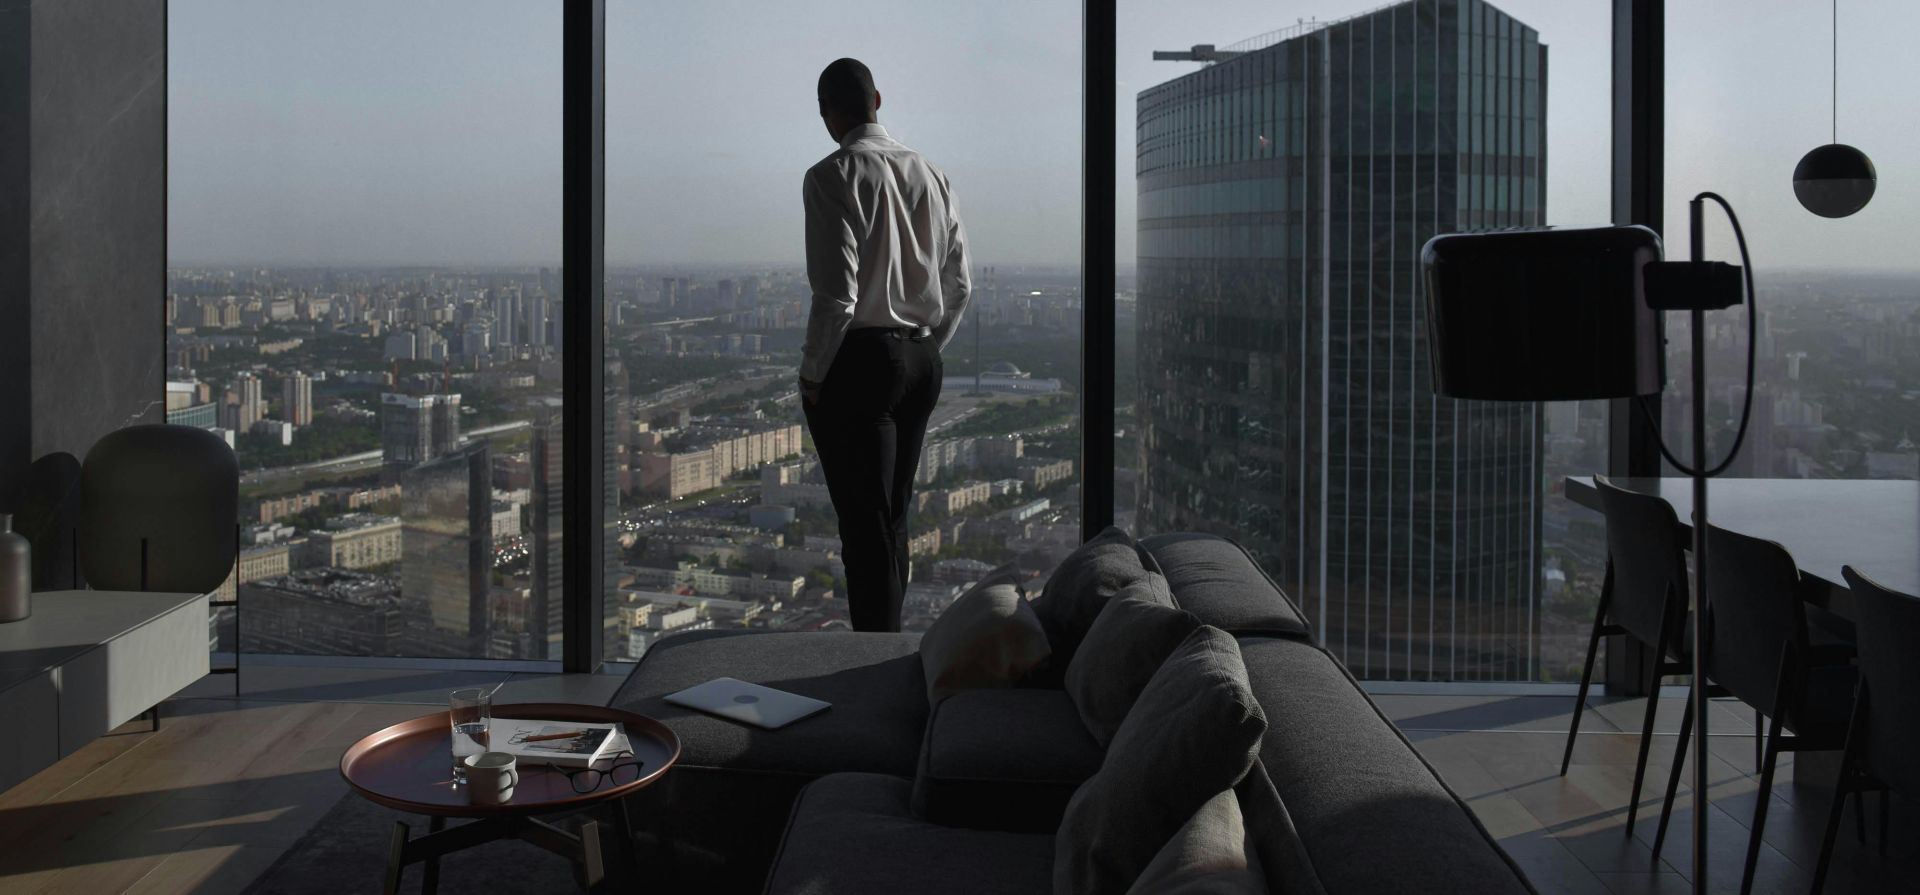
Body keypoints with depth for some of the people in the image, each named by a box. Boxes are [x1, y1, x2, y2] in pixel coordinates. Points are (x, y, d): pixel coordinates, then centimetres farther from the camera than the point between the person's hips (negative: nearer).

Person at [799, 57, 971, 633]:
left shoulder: (833, 176, -11)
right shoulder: (930, 175, 9)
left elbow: (837, 294, -18)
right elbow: (959, 285, 11)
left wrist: (812, 376, -7)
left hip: (859, 363, -7)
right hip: (921, 365, 7)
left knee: (864, 524, -3)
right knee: (894, 516, 16)